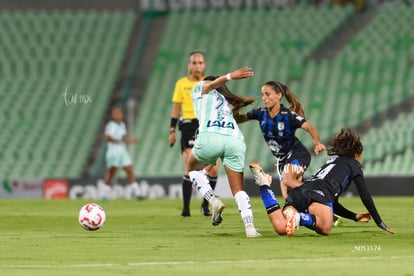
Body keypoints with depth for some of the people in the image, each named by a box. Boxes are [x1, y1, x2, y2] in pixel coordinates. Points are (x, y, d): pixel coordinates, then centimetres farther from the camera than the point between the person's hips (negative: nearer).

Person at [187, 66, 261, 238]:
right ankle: (250, 227, -6)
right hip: (236, 140, 4)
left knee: (192, 167, 27)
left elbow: (212, 84, 3)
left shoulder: (200, 89, 24)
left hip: (210, 136, -4)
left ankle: (213, 201, 6)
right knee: (238, 189, 13)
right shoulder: (227, 102, 38)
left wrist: (230, 76, -13)